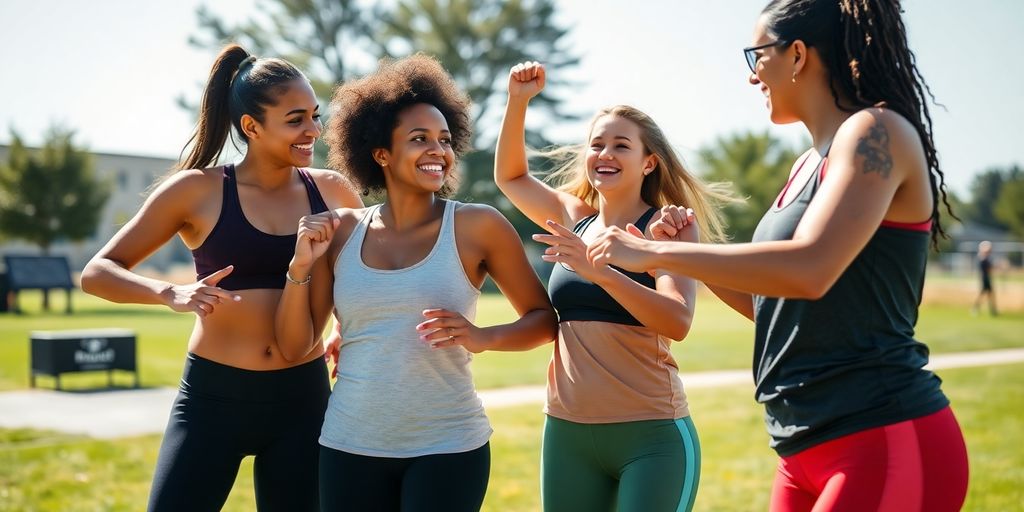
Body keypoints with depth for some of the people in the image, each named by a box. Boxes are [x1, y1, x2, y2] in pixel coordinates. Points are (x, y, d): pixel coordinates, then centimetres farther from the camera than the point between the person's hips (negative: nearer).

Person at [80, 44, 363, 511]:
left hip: (303, 398, 3)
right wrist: (171, 293, -21)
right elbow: (96, 272, -2)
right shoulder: (199, 190, -5)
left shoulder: (331, 190, 3)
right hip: (213, 396, -2)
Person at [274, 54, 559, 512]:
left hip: (448, 448, -3)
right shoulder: (342, 232, 2)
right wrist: (301, 265, -9)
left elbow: (544, 318, 2)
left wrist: (482, 337, -15)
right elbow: (293, 347, 5)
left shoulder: (477, 226, -6)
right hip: (349, 447, 3)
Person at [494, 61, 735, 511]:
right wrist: (518, 100, 9)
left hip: (651, 436, -5)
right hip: (567, 432, 5)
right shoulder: (575, 219, 9)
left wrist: (598, 270, -32)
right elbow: (510, 175, 22)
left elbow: (678, 321, -21)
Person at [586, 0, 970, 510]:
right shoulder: (808, 166, 15)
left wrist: (653, 252, -19)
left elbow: (808, 270, -25)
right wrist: (690, 250, 11)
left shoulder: (876, 131, -10)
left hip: (888, 444, -8)